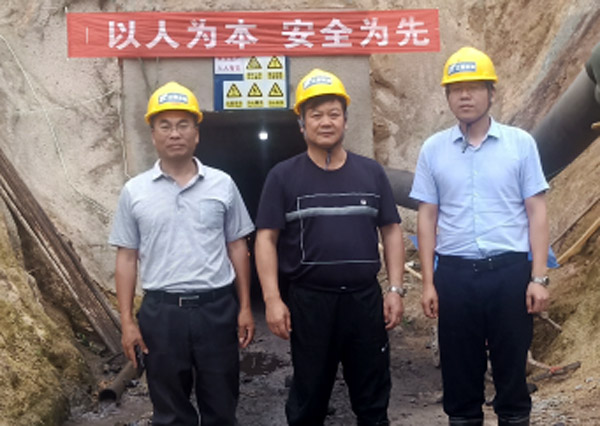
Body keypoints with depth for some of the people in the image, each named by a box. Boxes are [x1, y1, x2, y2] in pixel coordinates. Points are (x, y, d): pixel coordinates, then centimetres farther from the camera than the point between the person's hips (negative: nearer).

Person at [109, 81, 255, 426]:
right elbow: (127, 258, 4)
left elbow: (237, 248, 6)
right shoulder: (134, 191, 1)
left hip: (217, 307, 0)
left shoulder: (222, 184, 2)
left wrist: (245, 308, 2)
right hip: (161, 311, 0)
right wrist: (127, 321, -1)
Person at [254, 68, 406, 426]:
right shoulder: (283, 176, 0)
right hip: (309, 301, -2)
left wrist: (396, 289, 1)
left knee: (373, 394, 13)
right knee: (309, 395, 11)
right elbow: (266, 239, -3)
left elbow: (391, 231, 9)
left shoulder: (371, 172, 7)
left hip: (365, 298, 2)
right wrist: (272, 299, -11)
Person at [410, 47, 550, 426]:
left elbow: (537, 213, 1)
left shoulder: (521, 143, 1)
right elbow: (427, 218, 6)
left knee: (512, 369, 8)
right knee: (459, 372, 10)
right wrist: (428, 282, 2)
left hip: (509, 271, -1)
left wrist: (539, 277, -5)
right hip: (454, 274, 1)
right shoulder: (433, 149, 4)